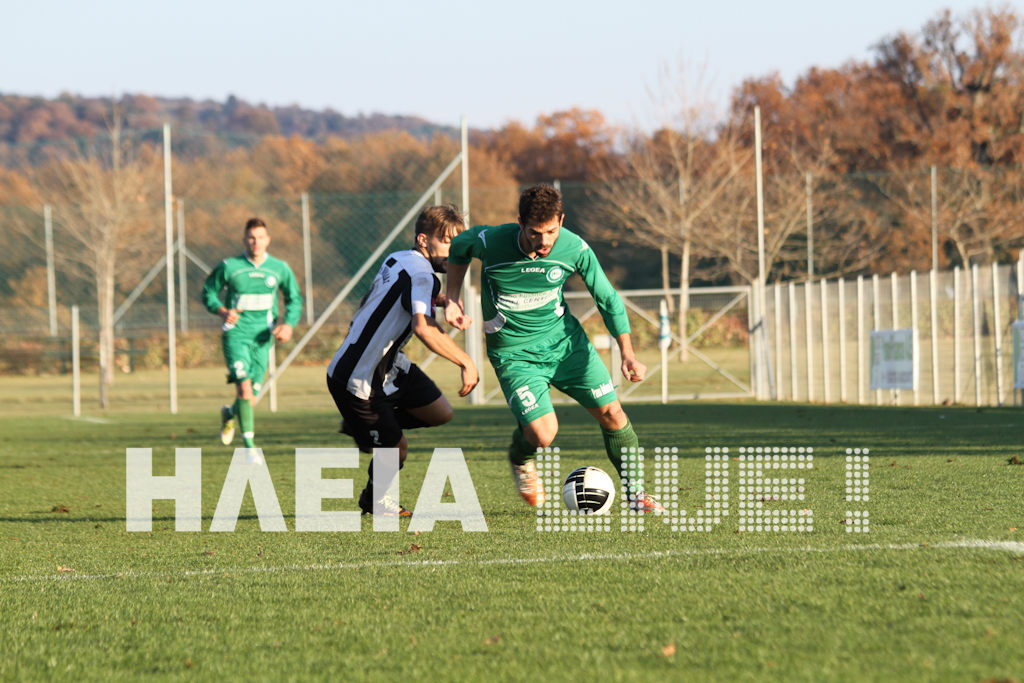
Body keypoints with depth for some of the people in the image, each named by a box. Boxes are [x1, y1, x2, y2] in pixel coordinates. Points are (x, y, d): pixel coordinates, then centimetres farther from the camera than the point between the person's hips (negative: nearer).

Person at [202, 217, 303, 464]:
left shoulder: (280, 269, 3)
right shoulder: (229, 267, -4)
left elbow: (294, 299, 15)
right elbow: (208, 292, 7)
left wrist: (289, 324, -2)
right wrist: (222, 311, -13)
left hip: (263, 336, 3)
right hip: (236, 332, -3)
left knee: (252, 394, 4)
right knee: (244, 385, -19)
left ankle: (229, 414, 41)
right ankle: (249, 446, -15)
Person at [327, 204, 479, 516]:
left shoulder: (397, 259, 4)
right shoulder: (421, 275, -25)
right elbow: (423, 328, -41)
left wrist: (436, 301, 10)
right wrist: (466, 363, -38)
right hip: (358, 381, -10)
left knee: (440, 413, 9)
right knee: (395, 448, 2)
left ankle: (360, 425, 25)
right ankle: (374, 502, 30)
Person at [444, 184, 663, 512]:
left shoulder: (574, 248, -17)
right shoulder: (490, 242, -22)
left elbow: (607, 299, -4)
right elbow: (458, 248, 3)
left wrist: (628, 354, -10)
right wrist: (452, 299, -2)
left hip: (564, 338, 3)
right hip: (515, 354, -3)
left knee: (612, 413, -4)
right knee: (543, 434, -18)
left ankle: (635, 492, 18)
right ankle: (520, 460, 21)